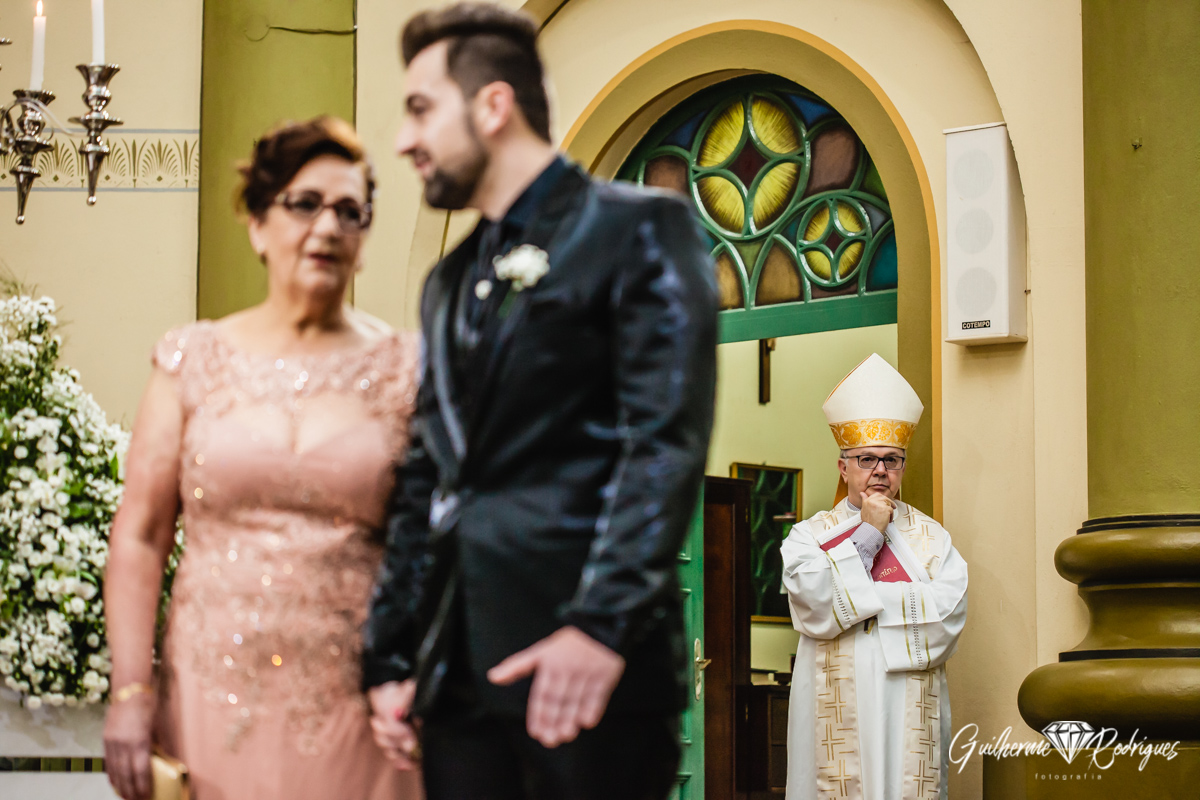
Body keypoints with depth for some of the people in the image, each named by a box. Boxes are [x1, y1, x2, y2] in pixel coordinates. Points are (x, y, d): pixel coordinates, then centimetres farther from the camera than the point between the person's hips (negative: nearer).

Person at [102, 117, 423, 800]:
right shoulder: (196, 359, 5)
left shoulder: (405, 371, 3)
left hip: (352, 714, -1)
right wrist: (131, 693, -4)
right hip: (213, 701, 1)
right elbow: (140, 537, 3)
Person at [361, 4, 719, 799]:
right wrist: (389, 657, 13)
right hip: (457, 665, 7)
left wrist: (601, 627, -21)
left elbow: (667, 443, -12)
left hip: (584, 658, -7)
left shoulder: (639, 230, -1)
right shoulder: (451, 281, 21)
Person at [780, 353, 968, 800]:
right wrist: (868, 533, -5)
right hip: (838, 710, -1)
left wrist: (860, 598, -7)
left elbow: (949, 612, -4)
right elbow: (818, 609, -10)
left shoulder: (930, 537, 13)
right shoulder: (809, 537, 9)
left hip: (911, 712, 1)